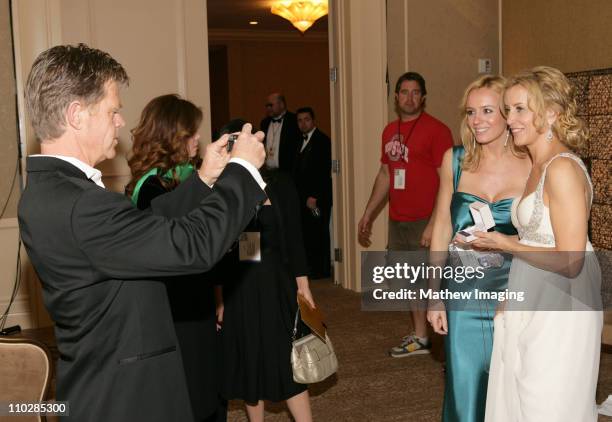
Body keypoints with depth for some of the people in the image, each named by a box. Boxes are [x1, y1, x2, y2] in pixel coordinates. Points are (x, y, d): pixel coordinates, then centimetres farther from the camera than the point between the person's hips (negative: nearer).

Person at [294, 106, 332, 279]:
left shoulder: (322, 140, -9)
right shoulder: (303, 141, 16)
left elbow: (324, 171, -16)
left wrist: (314, 196, -18)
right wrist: (299, 194, 8)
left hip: (318, 196, -8)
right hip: (304, 196, 8)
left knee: (318, 232, -3)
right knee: (307, 231, 9)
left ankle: (321, 269, 5)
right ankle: (311, 266, 17)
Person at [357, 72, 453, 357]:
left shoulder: (436, 130, -9)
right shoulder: (390, 131, 13)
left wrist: (434, 223, -20)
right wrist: (368, 215, 20)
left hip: (425, 222, -7)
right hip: (397, 221, 7)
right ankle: (420, 338, 29)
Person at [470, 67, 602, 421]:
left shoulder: (563, 169, -18)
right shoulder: (540, 166, 11)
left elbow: (569, 261, -21)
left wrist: (507, 244, -13)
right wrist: (494, 242, 6)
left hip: (557, 311, -9)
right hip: (530, 305, 9)